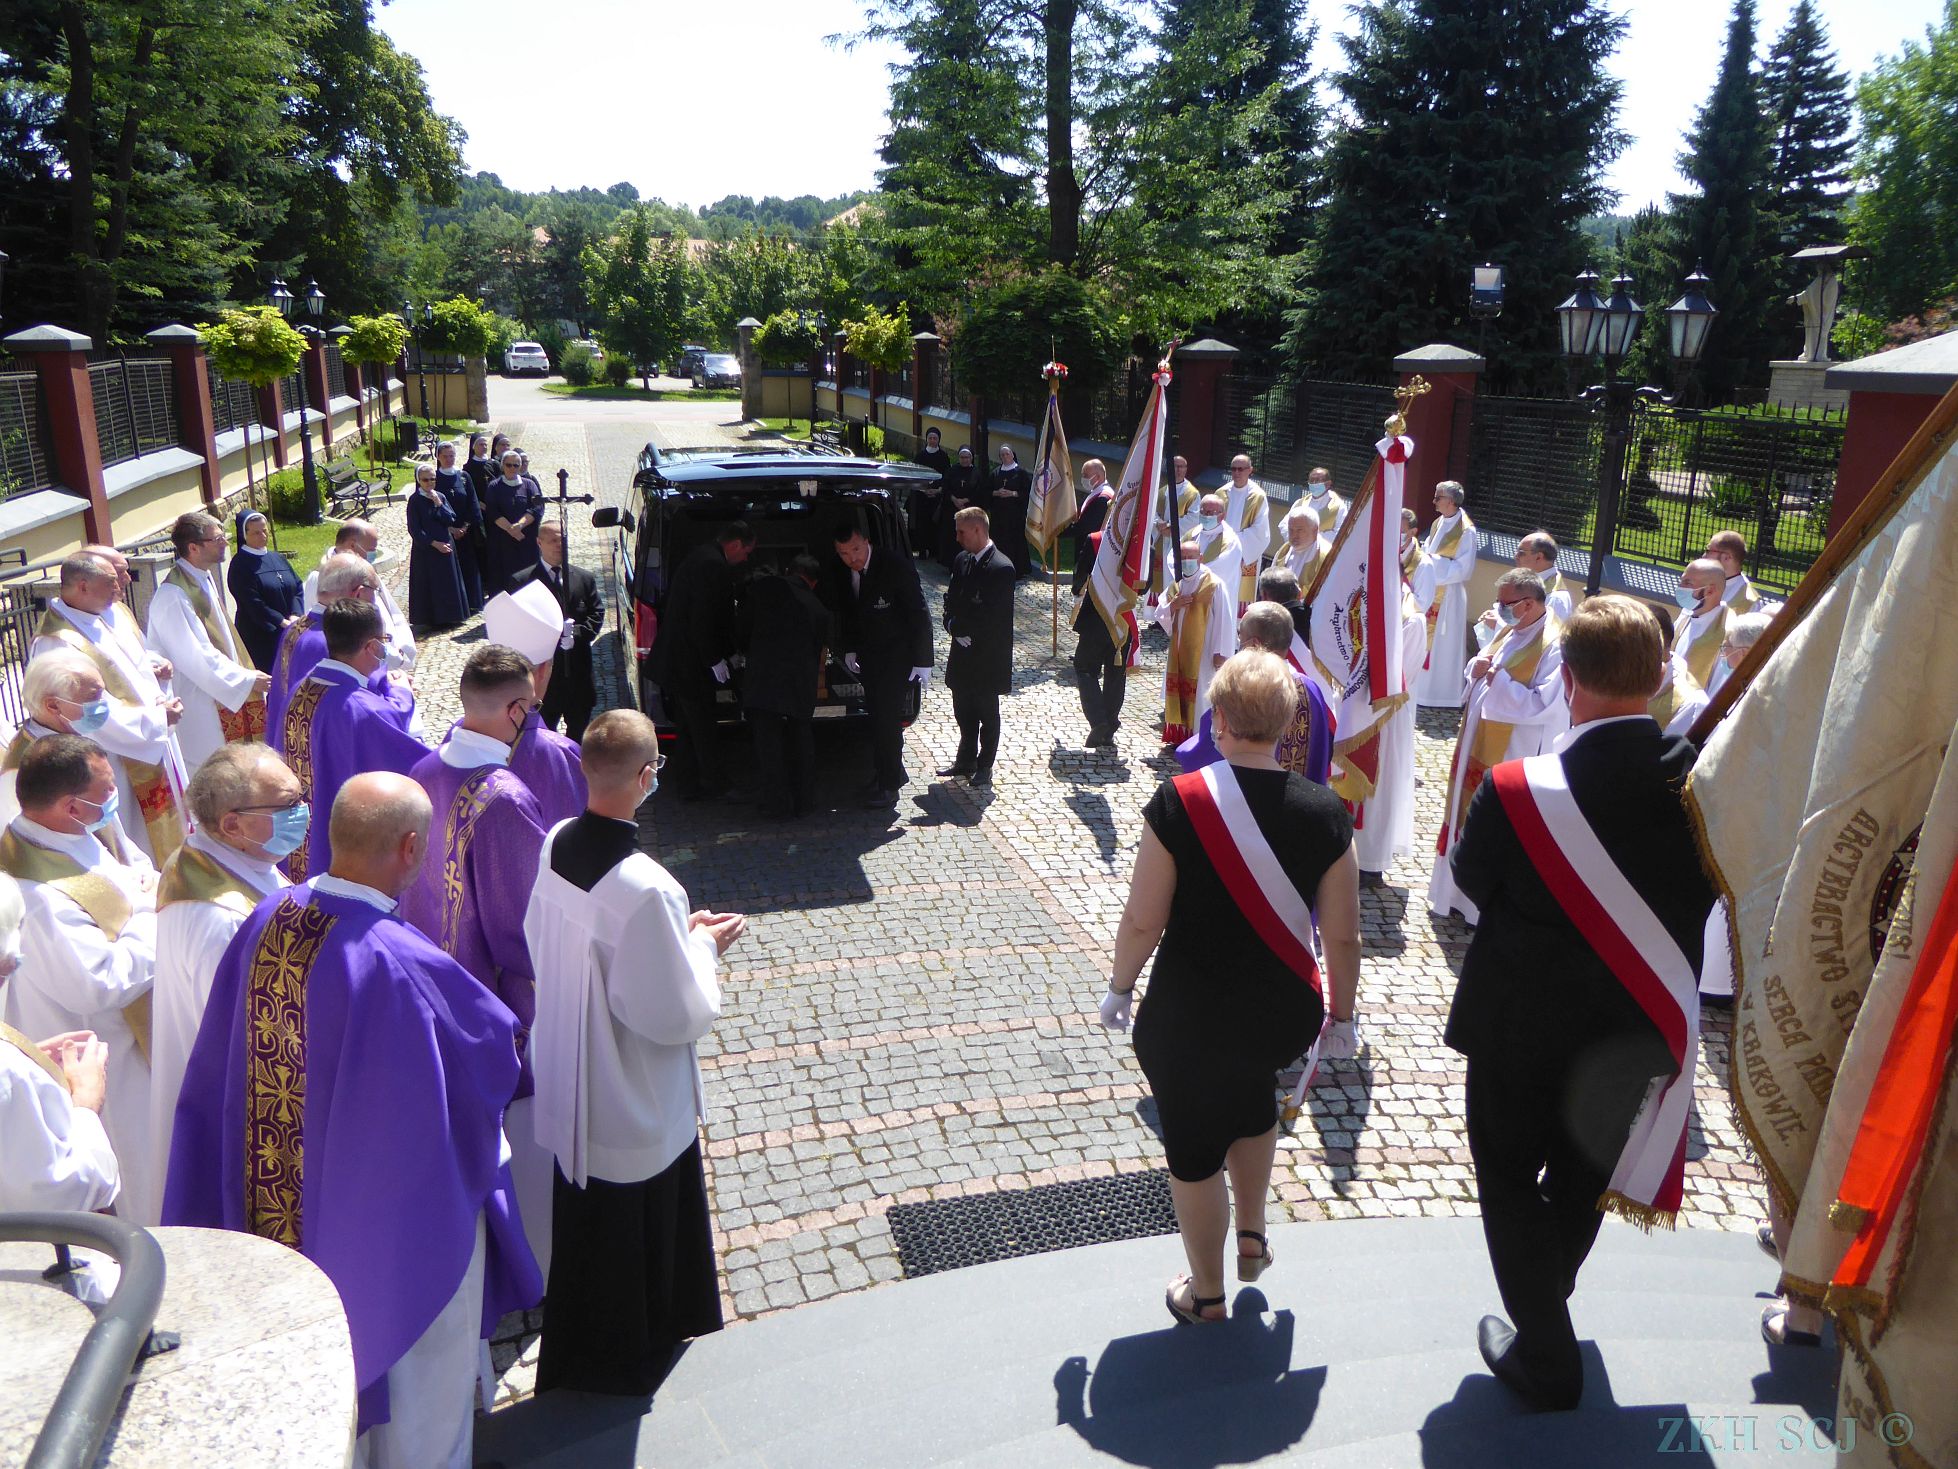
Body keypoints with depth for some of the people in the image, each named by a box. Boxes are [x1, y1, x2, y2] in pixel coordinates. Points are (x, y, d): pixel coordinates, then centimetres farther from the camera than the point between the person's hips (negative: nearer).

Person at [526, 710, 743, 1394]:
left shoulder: (555, 846, -9)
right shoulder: (646, 889, -33)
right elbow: (678, 1015, -27)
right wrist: (703, 946, -10)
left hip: (569, 1089, 8)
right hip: (637, 1108, -8)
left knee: (583, 1229, 28)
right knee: (641, 1231, 17)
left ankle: (577, 1357, 51)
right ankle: (629, 1362, 39)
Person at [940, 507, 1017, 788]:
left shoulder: (1001, 568, -18)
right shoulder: (962, 559, 6)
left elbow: (990, 617, -22)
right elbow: (951, 600, 10)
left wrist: (959, 626, -12)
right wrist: (954, 626, -8)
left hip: (987, 656, -7)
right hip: (962, 652, 7)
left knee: (988, 715, 8)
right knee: (963, 711, 17)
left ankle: (984, 767, 20)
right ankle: (965, 760, 32)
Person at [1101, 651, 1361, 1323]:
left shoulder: (1178, 802, -20)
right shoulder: (1325, 812, -12)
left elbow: (1143, 921, -15)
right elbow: (1343, 937, -5)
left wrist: (1119, 989, 4)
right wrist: (1341, 1016, 11)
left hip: (1186, 1019, -3)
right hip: (1284, 1018, 3)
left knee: (1194, 1149, 19)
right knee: (1250, 1090, 36)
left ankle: (1206, 1293, 40)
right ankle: (1252, 1237, 44)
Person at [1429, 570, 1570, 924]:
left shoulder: (1555, 646, -19)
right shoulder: (1511, 632, 9)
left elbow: (1541, 705, -26)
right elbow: (1482, 672, 17)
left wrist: (1497, 679, -22)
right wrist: (1477, 668, -6)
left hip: (1514, 758, -9)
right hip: (1481, 748, 9)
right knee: (1469, 822, 18)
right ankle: (1462, 893, 33)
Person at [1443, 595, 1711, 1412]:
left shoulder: (1517, 791, -28)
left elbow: (1472, 878, -10)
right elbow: (1701, 899, -1)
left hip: (1523, 1028, -4)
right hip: (1641, 1029, 5)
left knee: (1510, 1174, 18)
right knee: (1584, 1170, 27)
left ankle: (1546, 1359, 26)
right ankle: (1548, 1300, 52)